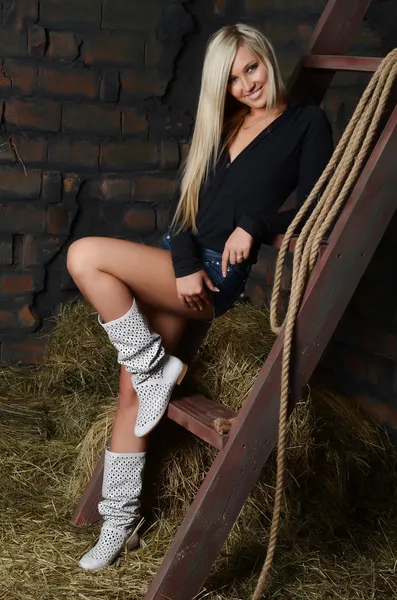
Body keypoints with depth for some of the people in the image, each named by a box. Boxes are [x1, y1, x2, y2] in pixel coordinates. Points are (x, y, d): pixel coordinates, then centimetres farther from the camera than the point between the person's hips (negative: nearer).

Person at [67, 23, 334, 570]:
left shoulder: (307, 123, 1)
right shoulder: (218, 126, 16)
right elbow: (185, 200, 8)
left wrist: (254, 225, -15)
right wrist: (185, 265, -7)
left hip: (220, 274, -6)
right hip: (177, 263, 6)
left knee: (85, 255, -24)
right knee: (131, 391, 3)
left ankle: (157, 372, -11)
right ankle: (119, 523, 14)